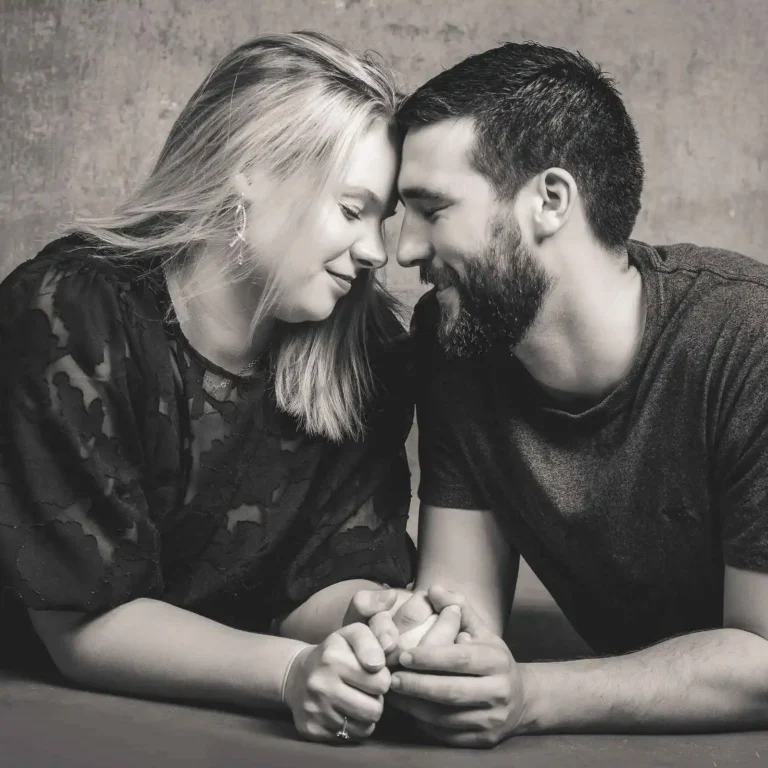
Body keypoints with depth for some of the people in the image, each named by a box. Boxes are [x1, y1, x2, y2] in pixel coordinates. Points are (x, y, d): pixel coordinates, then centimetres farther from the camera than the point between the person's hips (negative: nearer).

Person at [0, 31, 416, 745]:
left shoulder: (366, 346, -7)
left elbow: (338, 571, -8)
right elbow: (88, 621, -21)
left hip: (231, 714, 4)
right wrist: (292, 672, -34)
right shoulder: (70, 318, -20)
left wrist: (377, 635, -30)